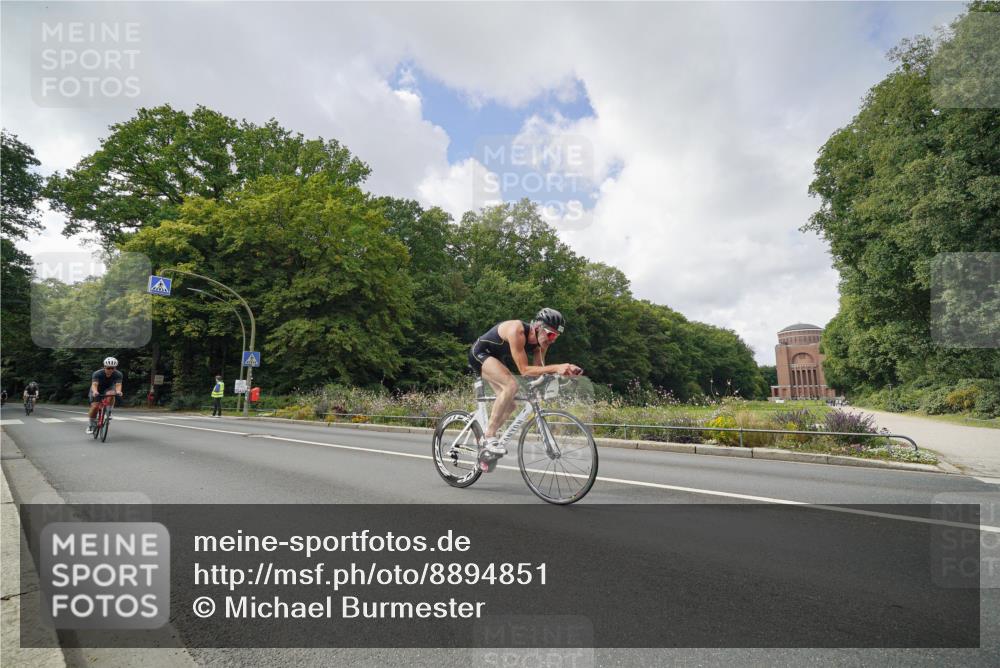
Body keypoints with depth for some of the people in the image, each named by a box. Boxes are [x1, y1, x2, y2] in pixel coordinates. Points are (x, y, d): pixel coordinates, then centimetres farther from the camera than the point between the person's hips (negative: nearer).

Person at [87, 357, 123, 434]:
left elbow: (118, 385, -39)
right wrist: (95, 391, -63)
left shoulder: (118, 374, -27)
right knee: (95, 406, -18)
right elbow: (94, 384, -42)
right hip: (97, 391, -1)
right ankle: (92, 425, 4)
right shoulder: (97, 373, -30)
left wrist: (118, 391, -61)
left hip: (108, 388, 1)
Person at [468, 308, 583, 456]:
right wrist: (556, 367, -44)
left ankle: (485, 438, 23)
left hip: (495, 358, 8)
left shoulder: (541, 340, -12)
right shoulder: (517, 330, -35)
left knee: (509, 406, 3)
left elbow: (537, 369, -12)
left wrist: (565, 369, -27)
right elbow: (524, 370, -36)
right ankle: (489, 437, -21)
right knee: (511, 385, -30)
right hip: (479, 353, -8)